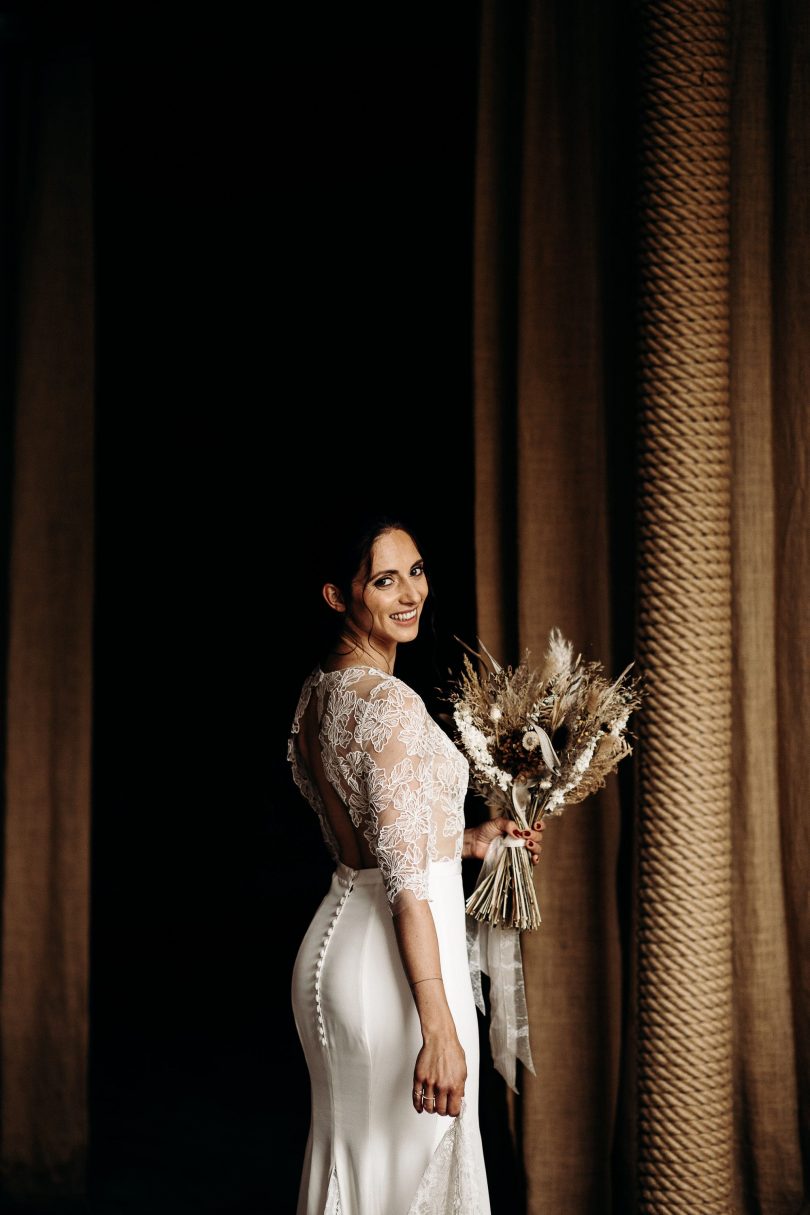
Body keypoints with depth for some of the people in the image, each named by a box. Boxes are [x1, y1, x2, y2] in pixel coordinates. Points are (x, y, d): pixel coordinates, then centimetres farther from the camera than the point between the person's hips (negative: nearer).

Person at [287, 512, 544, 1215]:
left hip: (336, 933, 9)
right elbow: (404, 880, -23)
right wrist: (439, 1029, -23)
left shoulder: (318, 693, 9)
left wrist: (466, 842, 20)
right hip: (393, 965, -9)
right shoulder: (389, 703, -18)